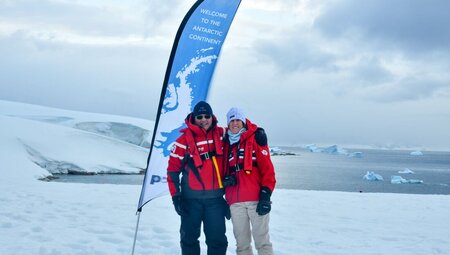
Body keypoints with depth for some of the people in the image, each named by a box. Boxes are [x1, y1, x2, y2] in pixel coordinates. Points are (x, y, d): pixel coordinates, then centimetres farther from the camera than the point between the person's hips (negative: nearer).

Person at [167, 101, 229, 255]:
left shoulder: (221, 134, 2)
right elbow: (173, 168, -3)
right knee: (189, 237, 10)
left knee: (217, 239, 6)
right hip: (191, 198, -1)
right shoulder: (185, 140, -5)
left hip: (216, 197, 2)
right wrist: (175, 196, -6)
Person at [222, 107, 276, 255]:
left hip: (256, 198, -4)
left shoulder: (255, 138, 3)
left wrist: (266, 195, -10)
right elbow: (223, 171, 22)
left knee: (261, 240, -4)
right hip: (235, 202, 4)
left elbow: (267, 168, -3)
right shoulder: (226, 143, 16)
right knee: (242, 242, 7)